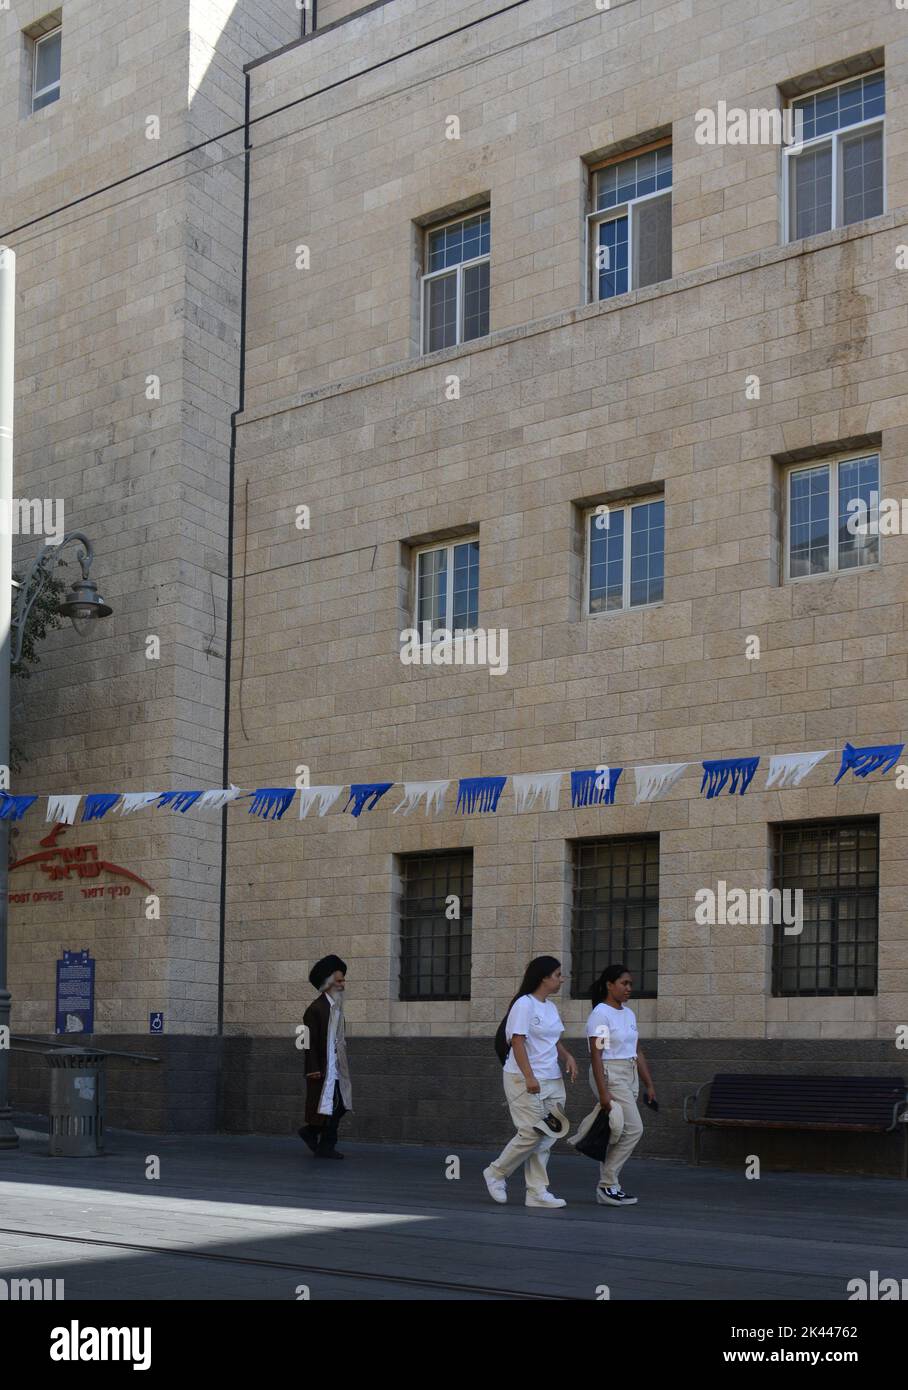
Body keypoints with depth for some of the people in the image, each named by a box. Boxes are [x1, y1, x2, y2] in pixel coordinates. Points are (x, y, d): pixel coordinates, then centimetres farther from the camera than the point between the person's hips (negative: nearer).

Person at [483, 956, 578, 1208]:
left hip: (551, 1081, 8)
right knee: (531, 1134, -9)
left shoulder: (550, 1007, 15)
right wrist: (529, 1076, -23)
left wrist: (567, 1057, 4)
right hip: (524, 1080, -8)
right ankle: (496, 1173, 10)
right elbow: (518, 1042, -17)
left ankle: (537, 1192, 9)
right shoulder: (524, 1004, -11)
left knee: (544, 1137, 5)